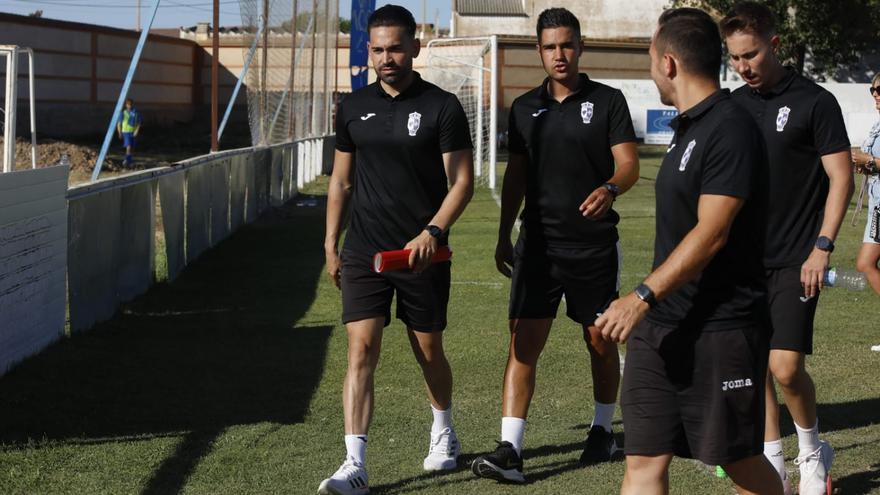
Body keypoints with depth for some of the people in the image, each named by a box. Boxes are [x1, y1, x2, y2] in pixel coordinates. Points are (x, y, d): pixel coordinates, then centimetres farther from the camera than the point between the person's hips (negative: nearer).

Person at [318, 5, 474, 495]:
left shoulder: (442, 107, -5)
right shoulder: (354, 107, 6)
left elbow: (462, 182, -7)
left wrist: (432, 232, -21)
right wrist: (330, 246, 13)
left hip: (422, 253, -2)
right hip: (363, 252, 2)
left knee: (430, 352, 13)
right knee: (361, 351, -9)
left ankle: (444, 432, 39)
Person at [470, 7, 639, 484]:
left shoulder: (608, 101, -1)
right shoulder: (524, 108, 9)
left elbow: (628, 163, -8)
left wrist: (609, 189, -30)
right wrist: (503, 235, 13)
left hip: (595, 243, -2)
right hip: (538, 243, 2)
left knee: (601, 341, 10)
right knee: (523, 341, -7)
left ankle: (602, 430, 31)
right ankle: (510, 450, -11)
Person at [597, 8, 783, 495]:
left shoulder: (729, 129, -16)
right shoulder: (688, 127, 14)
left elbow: (711, 233, -22)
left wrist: (643, 296, -26)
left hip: (720, 329, -9)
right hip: (660, 326, 9)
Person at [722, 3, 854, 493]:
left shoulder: (814, 101, -7)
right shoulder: (733, 105, 9)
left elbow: (842, 177, -8)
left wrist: (822, 248, -14)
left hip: (795, 260, -5)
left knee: (786, 366, -12)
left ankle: (813, 450, 13)